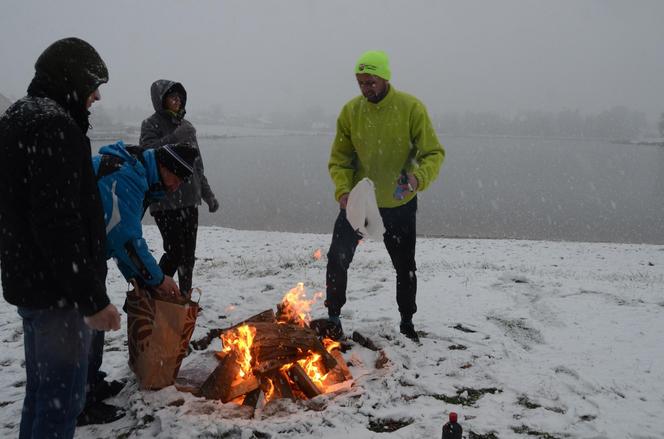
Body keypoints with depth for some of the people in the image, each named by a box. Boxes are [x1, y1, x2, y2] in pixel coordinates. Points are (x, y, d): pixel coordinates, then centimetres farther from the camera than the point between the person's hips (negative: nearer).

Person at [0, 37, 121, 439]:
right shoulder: (54, 125, -19)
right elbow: (59, 223, -26)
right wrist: (92, 298, -21)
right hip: (57, 289, -10)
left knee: (42, 388, 21)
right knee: (63, 397, 1)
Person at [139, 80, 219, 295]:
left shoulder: (186, 125, 15)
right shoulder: (151, 124, -2)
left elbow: (197, 164, 19)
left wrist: (207, 194, 18)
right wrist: (176, 136, -26)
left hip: (189, 200, 6)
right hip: (165, 202, -6)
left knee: (188, 253, 8)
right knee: (175, 251, -9)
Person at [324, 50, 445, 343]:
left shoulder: (411, 107, -15)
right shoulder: (350, 111, -8)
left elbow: (434, 153, -14)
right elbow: (339, 159, -3)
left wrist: (418, 177, -34)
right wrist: (343, 190, -20)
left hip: (399, 204, -1)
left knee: (405, 266, 13)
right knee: (338, 258, -3)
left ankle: (407, 323, 35)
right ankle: (333, 316, 19)